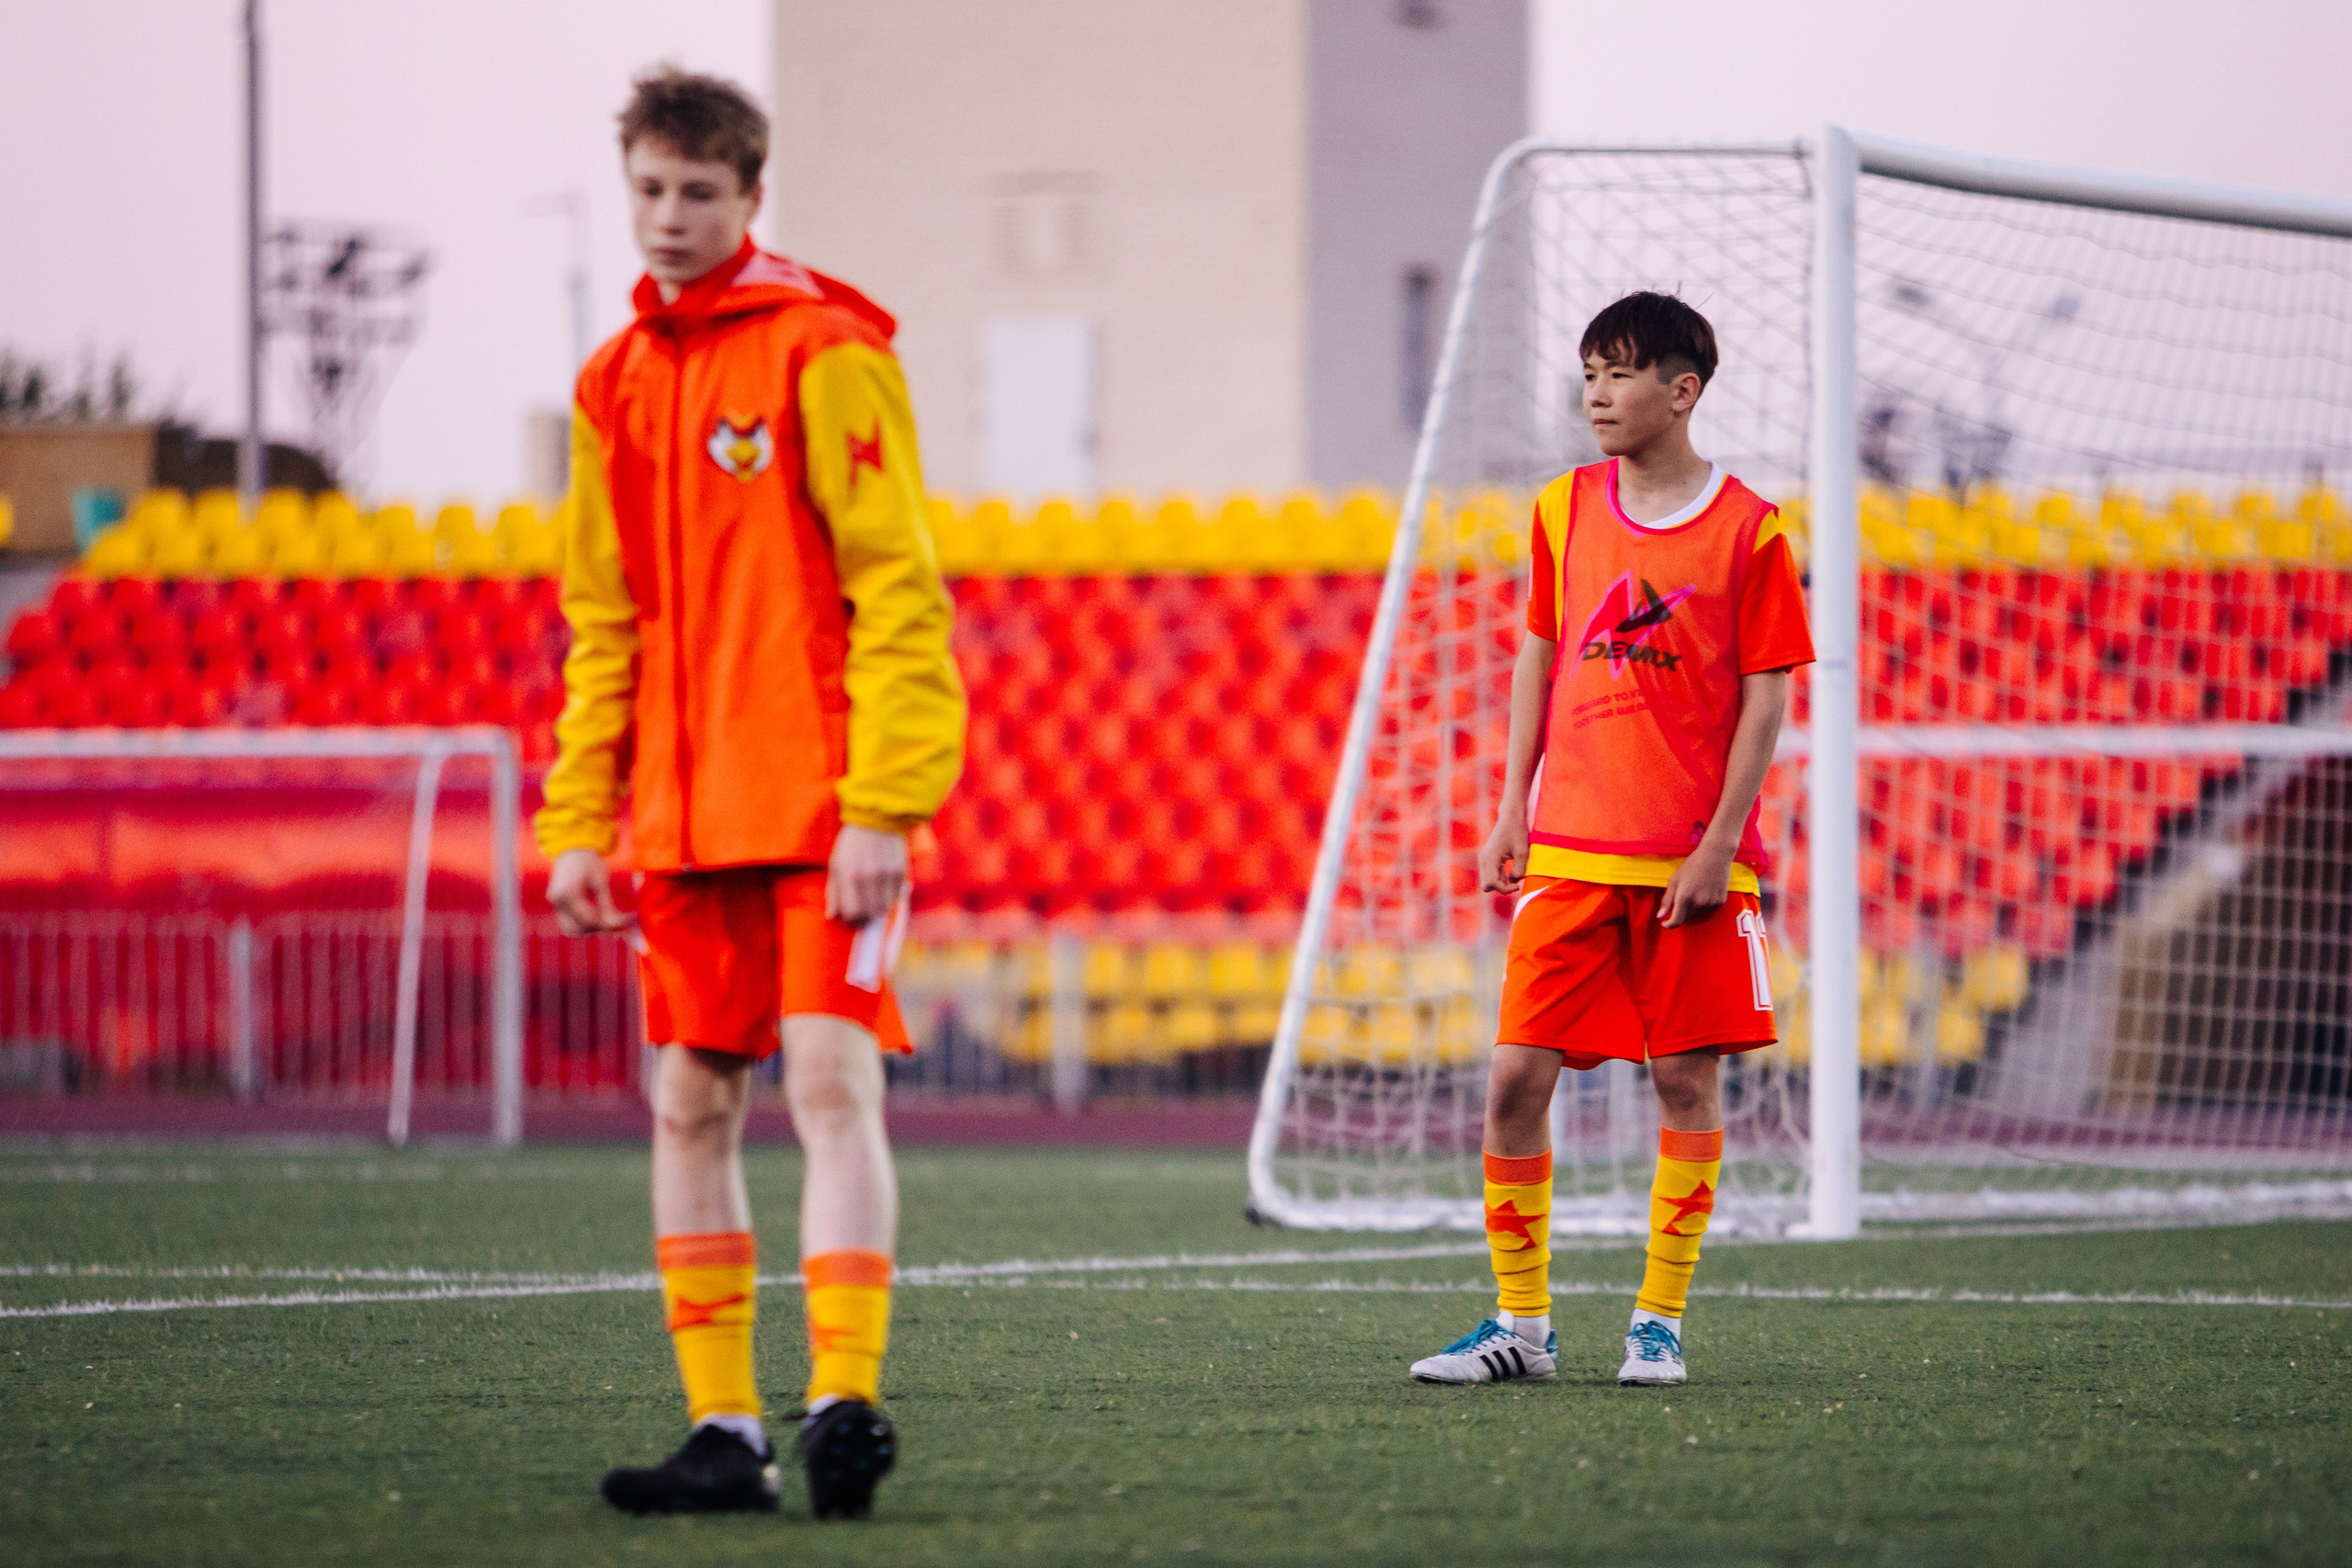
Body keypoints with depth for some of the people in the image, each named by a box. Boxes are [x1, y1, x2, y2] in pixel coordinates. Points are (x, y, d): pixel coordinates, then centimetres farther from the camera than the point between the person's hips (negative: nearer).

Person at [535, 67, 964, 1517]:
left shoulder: (824, 352, -6)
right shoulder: (618, 385, 14)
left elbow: (896, 591, -10)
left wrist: (883, 807, -17)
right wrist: (579, 823, 11)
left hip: (825, 810, -6)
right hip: (685, 823, 6)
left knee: (833, 1083, -13)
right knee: (692, 1103, 4)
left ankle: (846, 1399, -16)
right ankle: (725, 1431, 7)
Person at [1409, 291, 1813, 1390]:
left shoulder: (1747, 529, -3)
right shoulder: (1565, 511, 9)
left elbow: (1765, 697, -4)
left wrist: (1720, 844, -10)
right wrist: (1511, 813, 8)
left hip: (1692, 864, -3)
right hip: (1567, 852, 3)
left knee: (1688, 1079, -1)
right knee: (1515, 1078, -3)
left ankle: (1658, 1322, 10)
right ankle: (1520, 1326, 6)